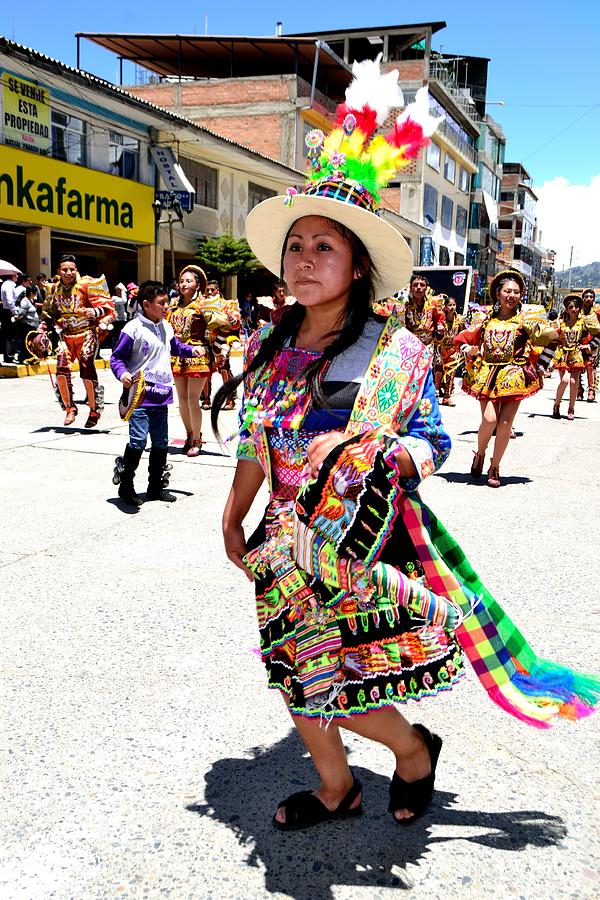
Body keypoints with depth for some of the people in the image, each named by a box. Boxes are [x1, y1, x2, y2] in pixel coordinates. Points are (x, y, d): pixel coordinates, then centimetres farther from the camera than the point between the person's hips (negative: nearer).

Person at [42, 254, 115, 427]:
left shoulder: (86, 284, -4)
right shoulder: (54, 289, 11)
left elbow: (106, 306, -7)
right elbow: (49, 314, 25)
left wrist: (95, 312, -27)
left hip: (87, 332, -4)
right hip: (66, 334, 4)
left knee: (87, 368, -15)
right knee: (62, 369, -14)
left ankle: (94, 410, 2)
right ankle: (69, 408, 4)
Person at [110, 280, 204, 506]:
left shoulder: (166, 328, 11)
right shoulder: (133, 329, -11)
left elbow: (176, 348, 29)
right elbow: (117, 357, -8)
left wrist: (192, 350, 12)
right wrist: (123, 374, -26)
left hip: (161, 394, 7)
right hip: (140, 394, -7)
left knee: (161, 442, 12)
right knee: (138, 440, -14)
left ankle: (156, 486, 25)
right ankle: (125, 485, 3)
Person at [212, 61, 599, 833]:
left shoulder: (395, 352, -12)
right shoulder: (267, 350, 2)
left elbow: (433, 440, -5)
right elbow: (253, 450, 11)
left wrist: (397, 454, -26)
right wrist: (232, 524, 15)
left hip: (364, 550, -5)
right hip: (290, 546, 5)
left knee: (341, 692, 1)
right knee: (298, 684, 15)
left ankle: (415, 752, 34)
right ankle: (335, 790, 41)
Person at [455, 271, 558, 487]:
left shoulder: (524, 320, 6)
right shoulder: (487, 319, 11)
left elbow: (549, 334, -8)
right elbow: (462, 338, 17)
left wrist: (538, 329, -29)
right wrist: (469, 350, -3)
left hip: (513, 377, 0)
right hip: (487, 374, 1)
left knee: (505, 424, -4)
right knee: (489, 419, -14)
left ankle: (494, 468, 11)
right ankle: (479, 454, 15)